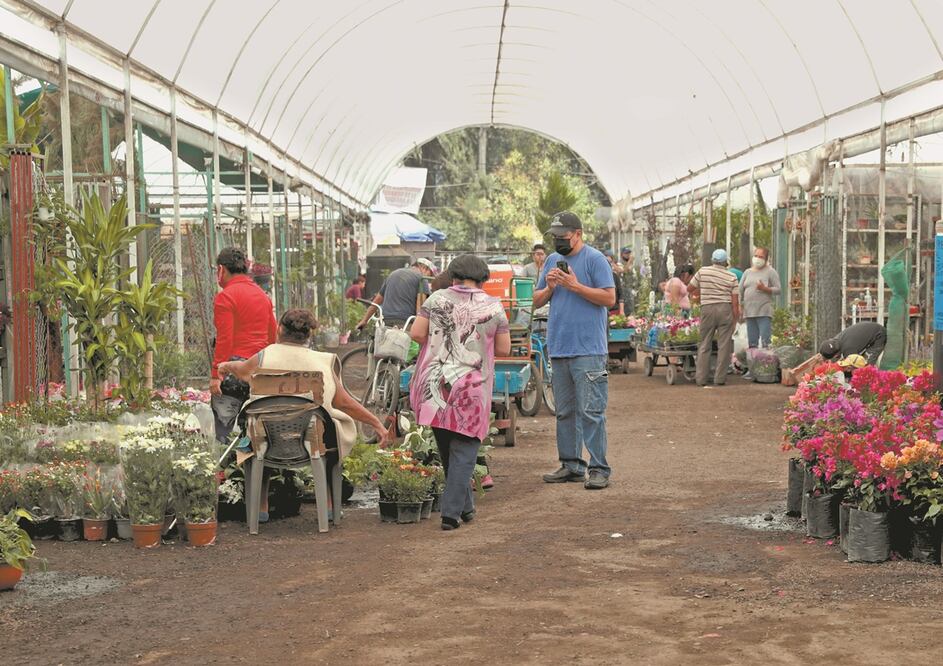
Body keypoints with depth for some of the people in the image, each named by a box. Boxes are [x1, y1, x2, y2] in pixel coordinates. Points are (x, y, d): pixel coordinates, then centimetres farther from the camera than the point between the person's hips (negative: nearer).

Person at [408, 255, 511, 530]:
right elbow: (504, 349, 3)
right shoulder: (493, 306, -1)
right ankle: (451, 513, -3)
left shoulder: (437, 299, 1)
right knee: (463, 451, 4)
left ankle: (465, 505, 27)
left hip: (434, 386, 2)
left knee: (446, 450, 17)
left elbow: (416, 333, -2)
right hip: (470, 390, -2)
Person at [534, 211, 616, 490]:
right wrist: (549, 288, -3)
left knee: (591, 411, -8)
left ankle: (598, 468, -5)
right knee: (564, 412, 11)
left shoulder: (594, 259, -4)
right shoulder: (552, 260, 16)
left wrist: (575, 286, -16)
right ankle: (571, 464, 19)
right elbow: (537, 301, 18)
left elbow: (609, 298, -11)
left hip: (588, 350, -7)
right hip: (558, 349, 7)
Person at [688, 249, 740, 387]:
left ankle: (701, 379, 5)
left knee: (704, 345, 7)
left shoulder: (702, 272, 2)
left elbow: (690, 288, 11)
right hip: (725, 309, -1)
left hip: (707, 309, 1)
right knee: (724, 345, 3)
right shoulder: (731, 277, 3)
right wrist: (735, 319, 4)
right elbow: (735, 302, -1)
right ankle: (720, 378, 1)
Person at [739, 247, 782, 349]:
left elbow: (778, 289, -2)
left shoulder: (770, 272, 3)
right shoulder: (747, 272, 16)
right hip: (749, 312, 5)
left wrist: (764, 289, -17)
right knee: (751, 343, 5)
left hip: (764, 312, -5)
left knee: (765, 342, -13)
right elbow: (740, 291, 15)